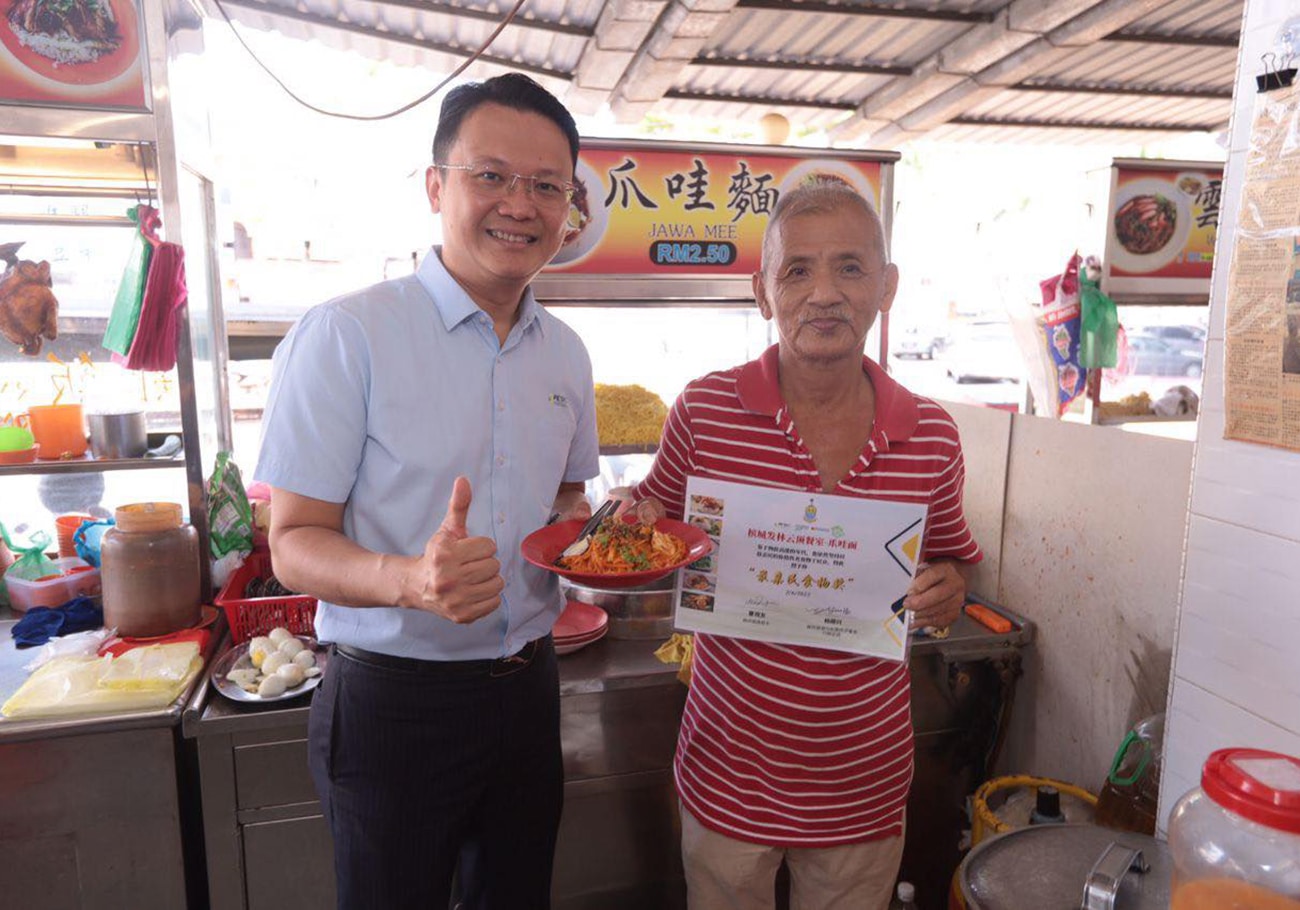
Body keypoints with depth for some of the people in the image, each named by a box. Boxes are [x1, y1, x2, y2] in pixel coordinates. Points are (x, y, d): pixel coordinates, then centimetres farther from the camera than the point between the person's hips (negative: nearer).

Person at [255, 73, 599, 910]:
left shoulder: (566, 352, 4)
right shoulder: (345, 334, -14)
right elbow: (294, 543, -14)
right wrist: (411, 580, -33)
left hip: (527, 685, 6)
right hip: (393, 703, -5)